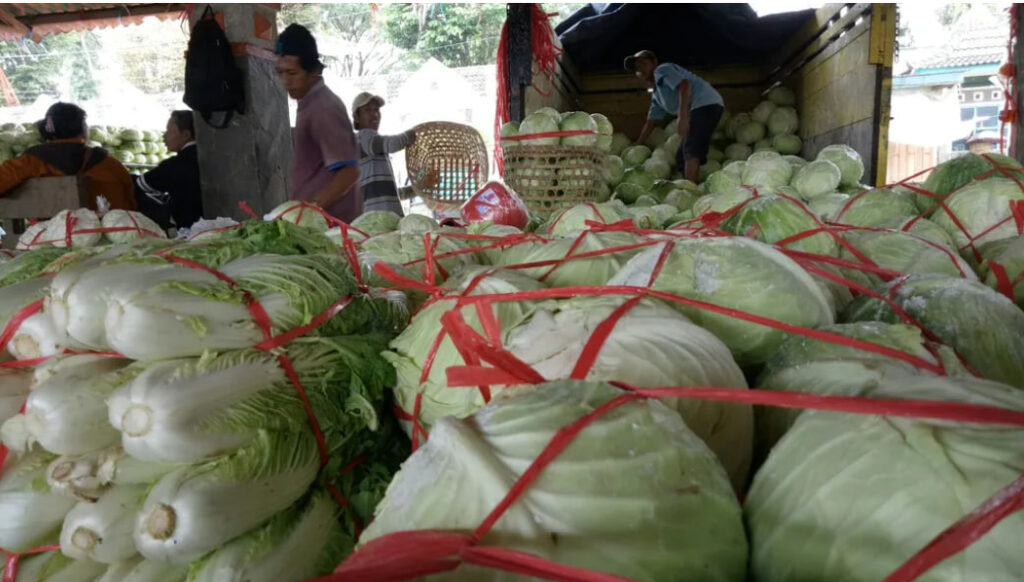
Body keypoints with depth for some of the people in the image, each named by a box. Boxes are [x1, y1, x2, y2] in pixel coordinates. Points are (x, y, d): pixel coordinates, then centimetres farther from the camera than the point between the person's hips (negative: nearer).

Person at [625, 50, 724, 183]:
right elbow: (651, 121, 34)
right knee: (681, 155, 9)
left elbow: (684, 84, -16)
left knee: (690, 150, -23)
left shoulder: (662, 70, 1)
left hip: (705, 103, -10)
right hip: (699, 109, 10)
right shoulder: (656, 96, 26)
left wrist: (682, 117, -25)